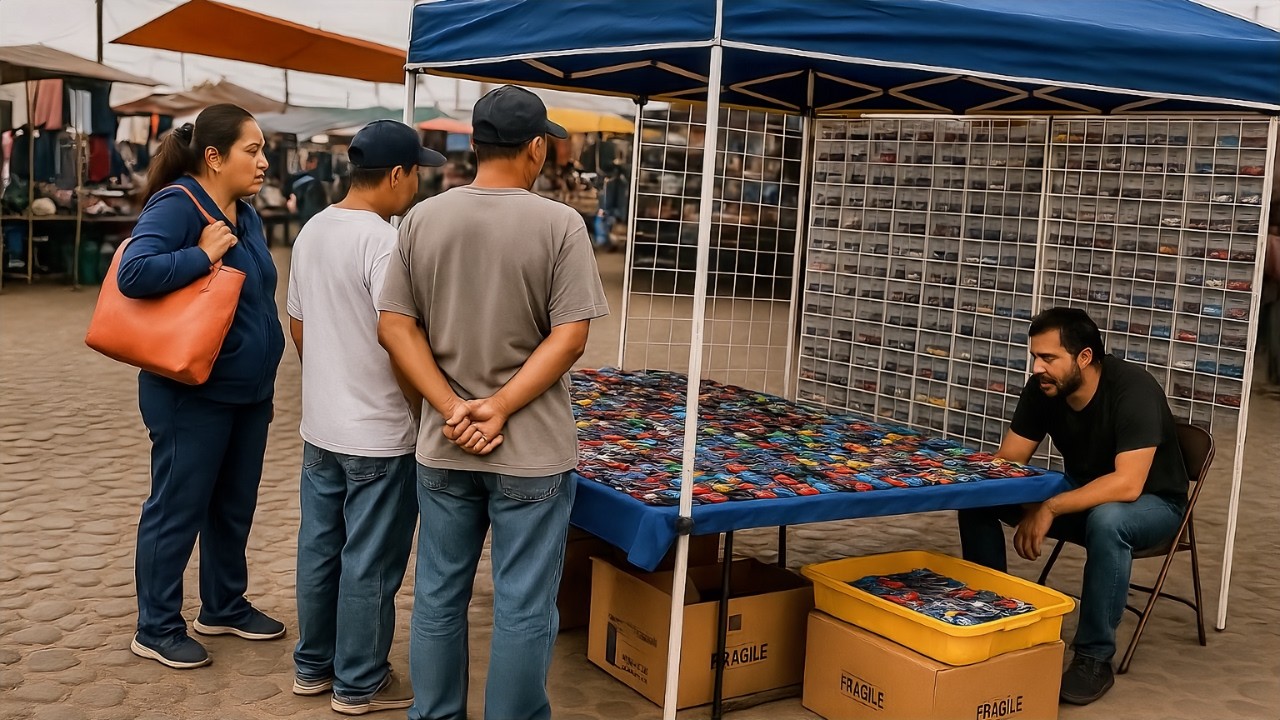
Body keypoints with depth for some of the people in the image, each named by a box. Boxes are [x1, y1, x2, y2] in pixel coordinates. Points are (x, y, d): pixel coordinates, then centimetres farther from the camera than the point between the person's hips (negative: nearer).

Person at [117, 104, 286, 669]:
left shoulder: (244, 215, 11)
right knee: (177, 510, 3)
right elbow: (133, 273, -29)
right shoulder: (176, 206, -15)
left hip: (249, 391, 8)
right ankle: (156, 629, 16)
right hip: (193, 394, -8)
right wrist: (203, 255, -24)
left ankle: (224, 607, 32)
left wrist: (266, 369, 15)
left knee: (234, 506, 17)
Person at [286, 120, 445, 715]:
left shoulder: (313, 231, 6)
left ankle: (313, 666, 31)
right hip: (378, 434, -8)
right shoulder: (383, 241, -20)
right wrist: (418, 409, -9)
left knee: (319, 551, 17)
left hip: (320, 426, 8)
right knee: (369, 565, 4)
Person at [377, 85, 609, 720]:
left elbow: (394, 326, -1)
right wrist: (499, 409, -12)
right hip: (531, 450, -4)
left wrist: (451, 408, -7)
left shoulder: (422, 219, 1)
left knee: (438, 597, 17)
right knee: (523, 608, 8)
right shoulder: (559, 223, -10)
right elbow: (569, 337, -15)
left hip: (442, 448, 4)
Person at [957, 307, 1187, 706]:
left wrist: (1049, 508, -39)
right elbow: (1006, 462, -8)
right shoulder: (1043, 388, -12)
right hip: (1082, 496, 5)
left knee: (1107, 519, -41)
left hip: (1152, 503, -5)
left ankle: (1094, 658, -24)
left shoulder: (1133, 389, -29)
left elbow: (1127, 485, -37)